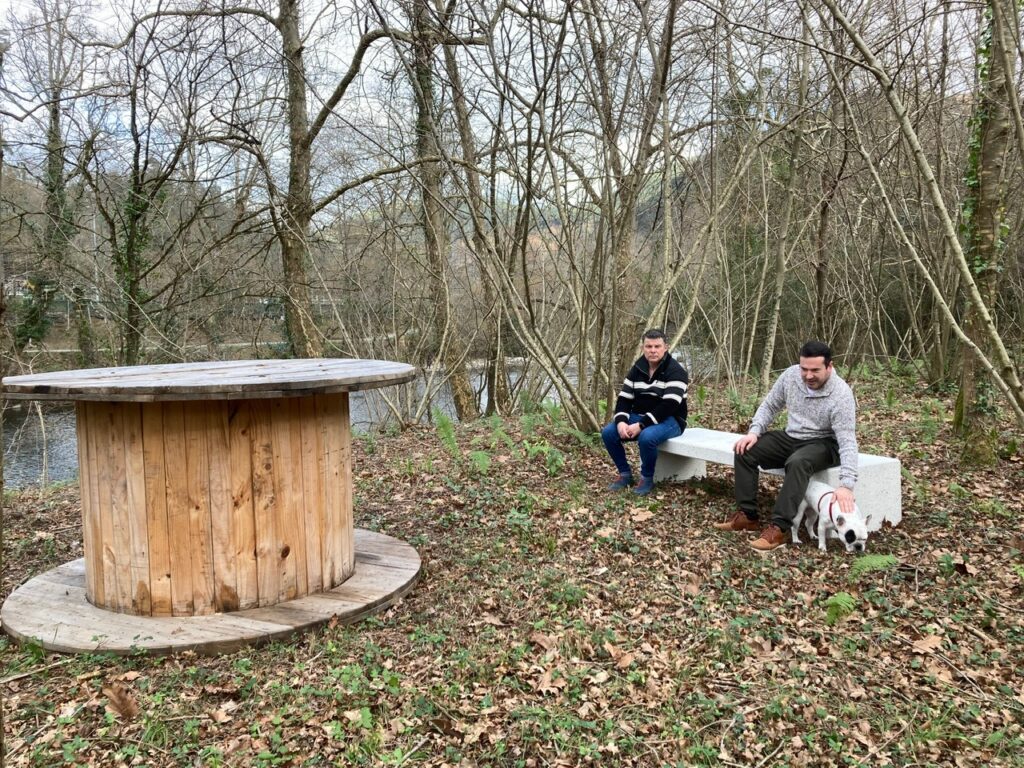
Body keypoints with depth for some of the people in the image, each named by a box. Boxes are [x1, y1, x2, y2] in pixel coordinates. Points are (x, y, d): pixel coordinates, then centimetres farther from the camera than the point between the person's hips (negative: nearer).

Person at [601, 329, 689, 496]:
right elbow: (624, 399, 4)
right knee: (608, 432, -14)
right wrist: (621, 421, -17)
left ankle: (647, 479, -12)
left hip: (669, 420, -6)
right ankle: (625, 474, 3)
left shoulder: (675, 371, -14)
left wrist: (641, 425, -29)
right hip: (639, 417, 6)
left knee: (646, 437, -37)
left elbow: (669, 406, -24)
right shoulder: (637, 369, 6)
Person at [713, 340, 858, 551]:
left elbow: (848, 441, -30)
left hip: (823, 444, -6)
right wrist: (754, 431, -14)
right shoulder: (791, 375, -9)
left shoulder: (841, 394, -25)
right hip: (791, 437, 6)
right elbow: (769, 406, 5)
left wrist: (846, 484, -41)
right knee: (745, 451, -14)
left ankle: (778, 528, -36)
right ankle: (747, 515, -8)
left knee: (798, 463, -39)